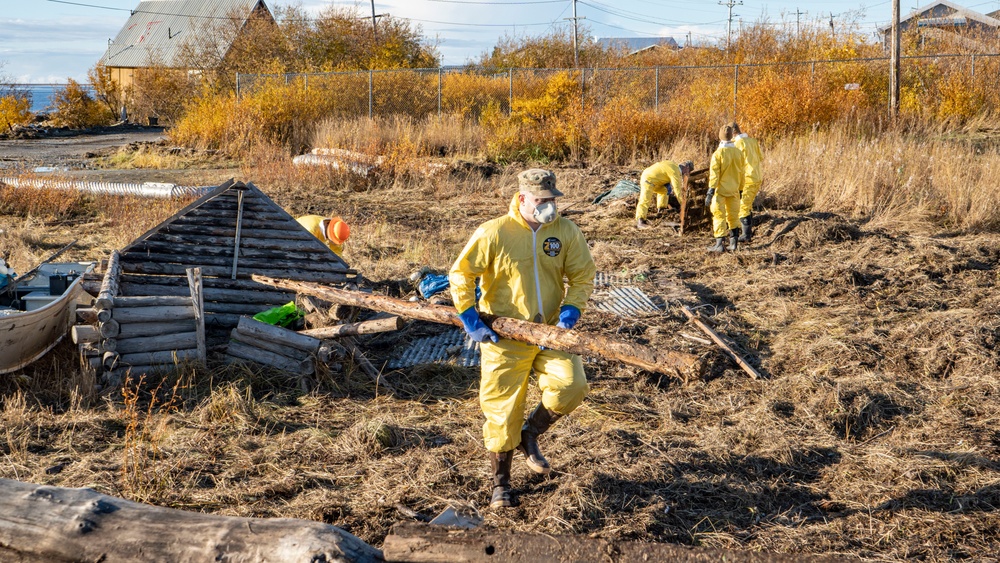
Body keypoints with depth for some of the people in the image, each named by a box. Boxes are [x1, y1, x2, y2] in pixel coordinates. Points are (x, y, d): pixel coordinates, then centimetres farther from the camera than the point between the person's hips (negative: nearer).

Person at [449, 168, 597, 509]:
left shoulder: (566, 231, -3)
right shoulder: (493, 233, -12)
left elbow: (583, 275, 5)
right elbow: (460, 274, -5)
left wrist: (570, 309, -11)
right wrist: (471, 320, -10)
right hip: (505, 337, -3)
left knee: (571, 385, -17)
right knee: (502, 410, 3)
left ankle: (530, 434, 14)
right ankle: (500, 484, 23)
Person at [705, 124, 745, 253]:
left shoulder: (718, 153, -14)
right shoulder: (738, 153, 1)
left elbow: (714, 174, -16)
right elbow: (741, 173, 9)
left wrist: (710, 192, -14)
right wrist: (740, 189, 19)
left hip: (720, 190, -5)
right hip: (733, 190, 5)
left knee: (719, 216, 0)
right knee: (733, 216, 14)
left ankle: (720, 244, -1)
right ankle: (733, 243, 18)